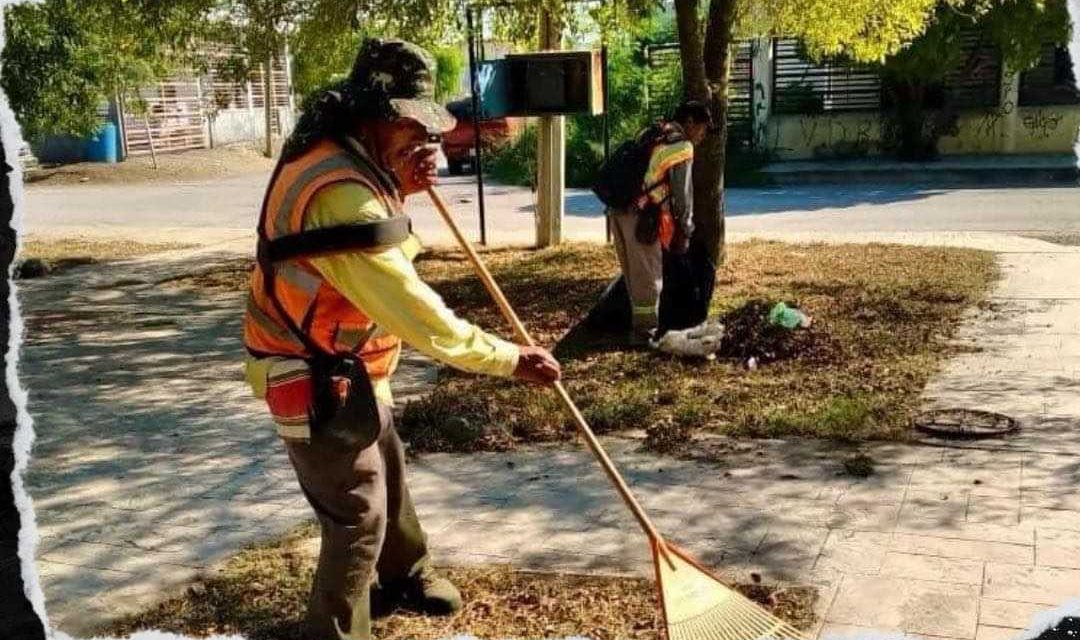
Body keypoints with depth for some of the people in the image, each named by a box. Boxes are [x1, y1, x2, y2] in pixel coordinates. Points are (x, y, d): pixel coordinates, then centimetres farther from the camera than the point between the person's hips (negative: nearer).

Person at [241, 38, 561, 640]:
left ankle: (406, 573, 49)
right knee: (358, 513, 0)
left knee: (388, 471, 26)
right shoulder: (338, 193, -32)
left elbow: (383, 245, 16)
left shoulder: (343, 161, 1)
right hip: (315, 379, -11)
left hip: (342, 364, 11)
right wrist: (510, 359, -26)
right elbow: (412, 310, -33)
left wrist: (401, 187, -4)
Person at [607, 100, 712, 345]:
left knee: (633, 274, 17)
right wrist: (685, 231, 4)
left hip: (619, 210, 9)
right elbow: (682, 193, -5)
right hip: (640, 215, -8)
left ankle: (640, 325, 27)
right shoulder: (681, 146, -4)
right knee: (648, 277, 1)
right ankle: (645, 331, 7)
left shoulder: (652, 136, 22)